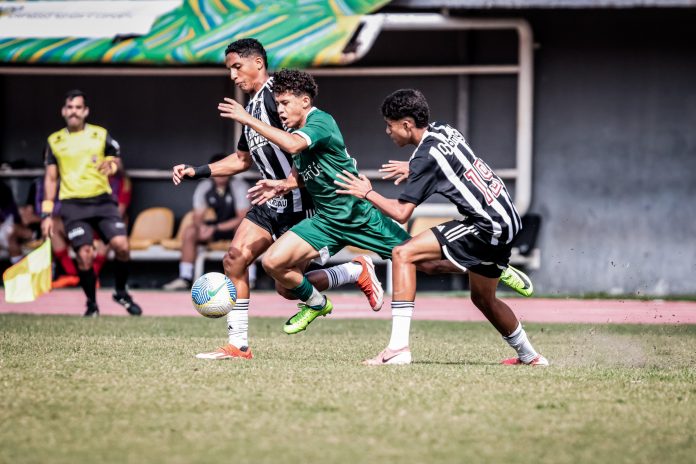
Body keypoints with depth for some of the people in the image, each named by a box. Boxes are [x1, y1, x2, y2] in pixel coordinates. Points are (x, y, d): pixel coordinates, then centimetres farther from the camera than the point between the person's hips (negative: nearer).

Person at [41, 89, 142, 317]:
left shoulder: (101, 135, 6)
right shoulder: (54, 141, 8)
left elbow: (117, 160, 12)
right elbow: (51, 178, 12)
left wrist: (112, 164, -14)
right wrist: (46, 214, 6)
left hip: (102, 200, 0)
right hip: (73, 205, 0)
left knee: (121, 246, -15)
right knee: (85, 255, -12)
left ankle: (121, 293, 10)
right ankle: (92, 305, 7)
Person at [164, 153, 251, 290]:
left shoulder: (238, 187, -19)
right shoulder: (204, 187, -6)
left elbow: (243, 218, -23)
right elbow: (198, 216, -4)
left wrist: (215, 228, -29)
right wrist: (201, 226, -30)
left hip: (235, 226, -4)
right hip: (217, 225, 4)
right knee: (189, 231, -18)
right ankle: (185, 278, -18)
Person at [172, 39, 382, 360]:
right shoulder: (252, 107, 17)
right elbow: (243, 158, 29)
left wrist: (287, 184, -29)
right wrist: (195, 173, 23)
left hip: (298, 203, -9)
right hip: (271, 203, 9)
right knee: (234, 259, -3)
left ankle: (358, 272, 14)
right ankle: (238, 345, 1)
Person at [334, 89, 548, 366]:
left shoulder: (426, 157, -15)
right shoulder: (444, 131, 9)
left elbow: (401, 213, -16)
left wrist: (367, 193, -2)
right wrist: (411, 171, 28)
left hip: (487, 226, -10)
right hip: (506, 221, 10)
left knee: (403, 254, -13)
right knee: (483, 298, 27)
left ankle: (398, 347, -20)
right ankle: (529, 356, 42)